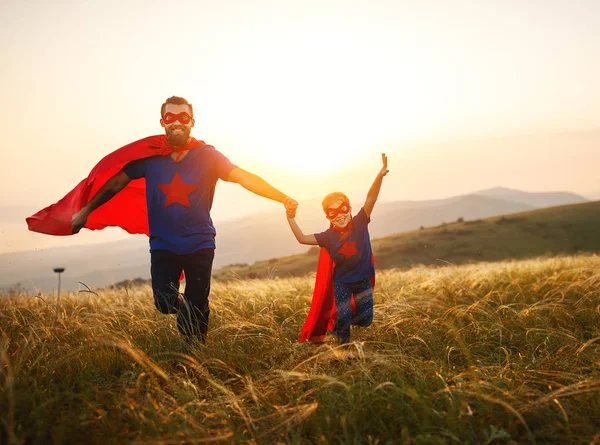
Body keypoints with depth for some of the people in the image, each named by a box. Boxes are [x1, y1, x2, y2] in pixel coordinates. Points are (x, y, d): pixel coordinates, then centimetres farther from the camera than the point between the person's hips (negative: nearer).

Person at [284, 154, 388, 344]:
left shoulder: (360, 223, -15)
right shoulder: (328, 237, -13)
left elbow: (371, 198, -27)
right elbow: (303, 238, -13)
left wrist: (380, 175, -40)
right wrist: (291, 219, -24)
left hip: (363, 280, 1)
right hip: (341, 282, -1)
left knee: (365, 320, 5)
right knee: (343, 319, -10)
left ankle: (340, 317, 38)